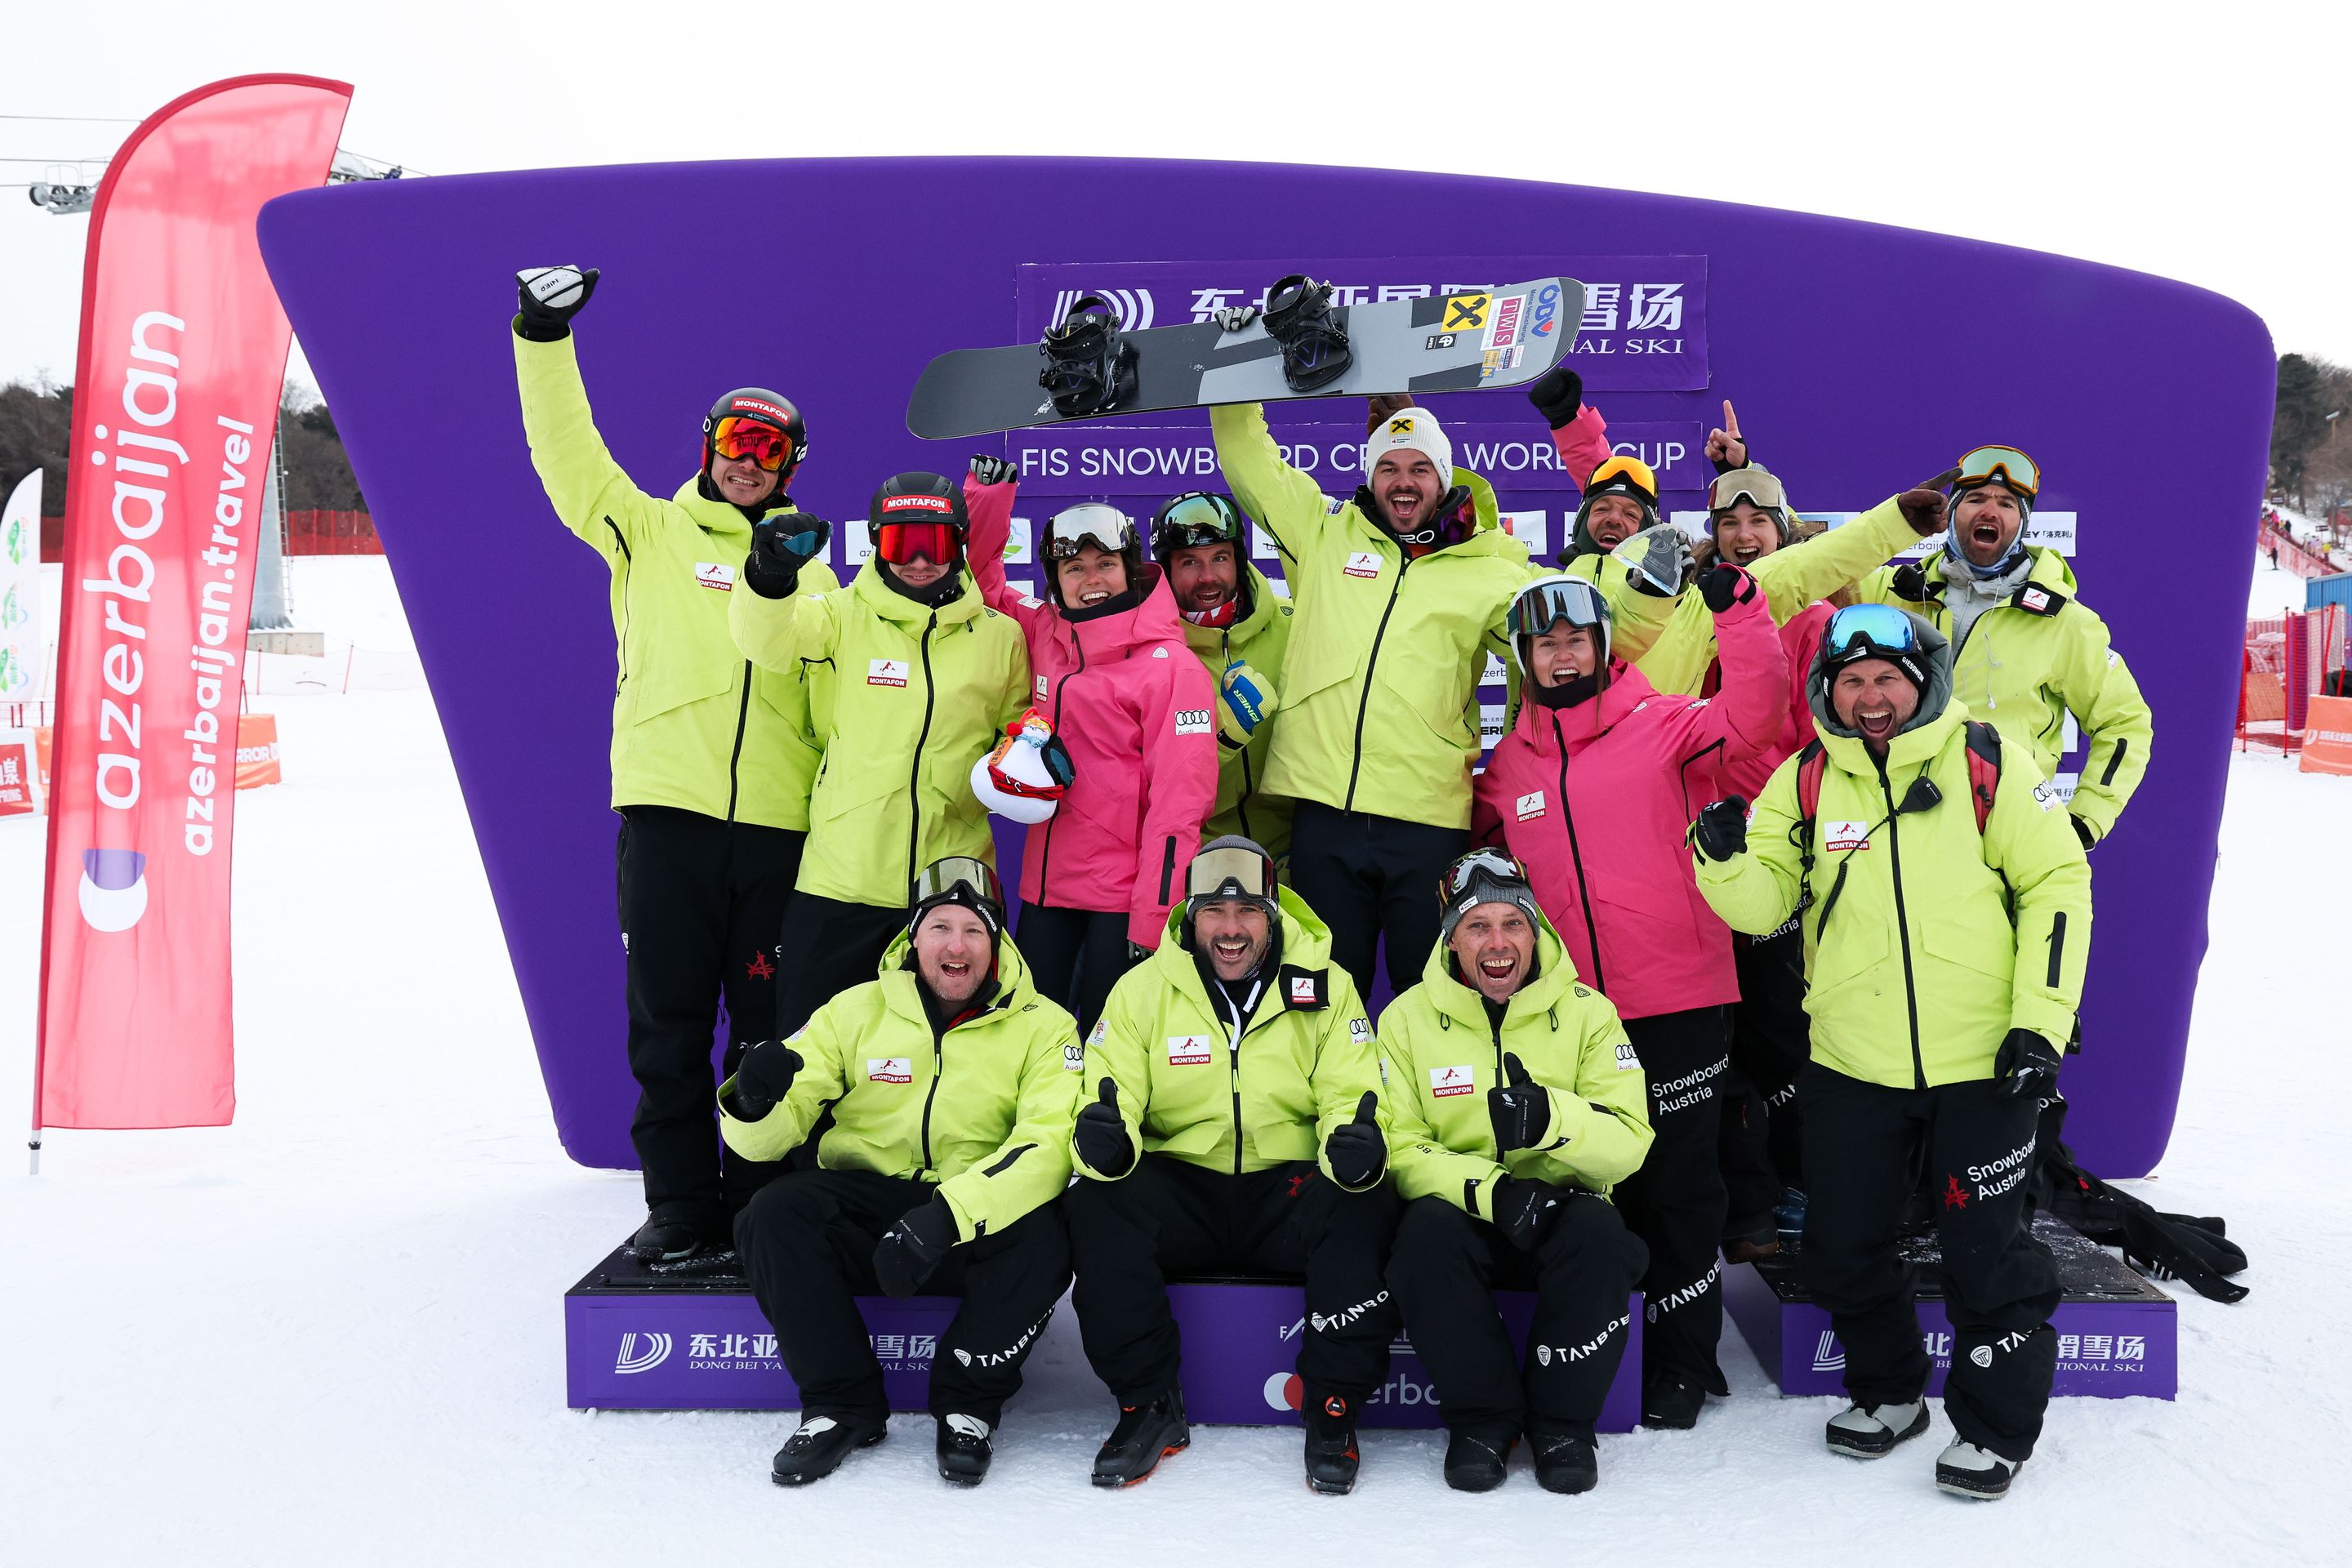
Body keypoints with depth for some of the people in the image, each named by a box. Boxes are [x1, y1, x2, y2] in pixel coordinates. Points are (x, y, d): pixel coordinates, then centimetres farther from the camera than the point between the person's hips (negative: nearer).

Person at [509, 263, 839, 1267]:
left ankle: (766, 1201, 17)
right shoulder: (649, 532, 11)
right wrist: (545, 339, -9)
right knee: (668, 1024, 2)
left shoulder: (806, 567, 16)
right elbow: (568, 456, 1)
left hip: (779, 823, 2)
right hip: (666, 812, -1)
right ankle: (682, 1204, 13)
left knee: (774, 1026, 6)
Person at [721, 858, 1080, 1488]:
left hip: (983, 1219, -2)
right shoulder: (857, 1011, 2)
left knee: (1041, 1240, -32)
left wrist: (950, 1213, -34)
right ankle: (843, 1405, -7)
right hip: (863, 1199, 2)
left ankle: (967, 1407, -7)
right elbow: (770, 1135, 0)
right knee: (772, 1218, -25)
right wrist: (756, 1101, -27)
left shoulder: (1042, 1026, -3)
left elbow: (1051, 1143, -18)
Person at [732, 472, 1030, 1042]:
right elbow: (767, 639, -20)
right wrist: (772, 574, -40)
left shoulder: (999, 635, 6)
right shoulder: (844, 615, -1)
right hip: (839, 879, -1)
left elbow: (1016, 728, 19)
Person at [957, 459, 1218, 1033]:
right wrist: (989, 486, 10)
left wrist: (1152, 925, -17)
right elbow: (981, 578, 23)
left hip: (1126, 896, -5)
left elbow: (1179, 802, -14)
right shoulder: (1043, 636, 7)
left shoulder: (1171, 666, -9)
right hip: (1046, 885, 5)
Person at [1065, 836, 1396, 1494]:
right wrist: (1104, 1134, -29)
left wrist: (1357, 1142, -27)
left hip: (1289, 1188, 0)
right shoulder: (1144, 988, 2)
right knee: (1096, 1206, -28)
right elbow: (1110, 1091, -3)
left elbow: (1351, 1096, -2)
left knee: (1365, 1208, -31)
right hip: (1181, 1187, 1)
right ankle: (1149, 1407, -12)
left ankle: (1333, 1412, -13)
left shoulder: (1327, 987, 2)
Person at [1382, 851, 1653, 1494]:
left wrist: (1552, 1118, -32)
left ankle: (1562, 1420, -10)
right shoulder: (1408, 1018, -1)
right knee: (1426, 1231, -32)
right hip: (1460, 1215, 0)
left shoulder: (1587, 1012, -1)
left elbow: (1629, 1144, -10)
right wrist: (1489, 1189, -25)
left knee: (1598, 1231, -31)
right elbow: (1400, 1148, -7)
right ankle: (1481, 1417, -11)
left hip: (1562, 1207, 0)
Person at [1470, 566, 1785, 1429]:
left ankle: (1683, 1361, 20)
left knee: (1679, 1183, 5)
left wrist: (1739, 611, -27)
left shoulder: (1664, 726, -2)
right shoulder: (1508, 762, 11)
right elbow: (1486, 863, 23)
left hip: (1678, 1002, -4)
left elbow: (1750, 717, -19)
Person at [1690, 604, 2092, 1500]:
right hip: (1851, 1065, 3)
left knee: (1987, 1254, 4)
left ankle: (1995, 1426, 25)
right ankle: (1888, 1391, 36)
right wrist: (1725, 857, -23)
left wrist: (2042, 1020, -8)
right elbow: (1765, 902, 0)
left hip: (1982, 1062, -3)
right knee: (1841, 1249, 12)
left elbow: (2057, 884, -2)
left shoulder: (1987, 763, -4)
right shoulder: (1804, 782, 3)